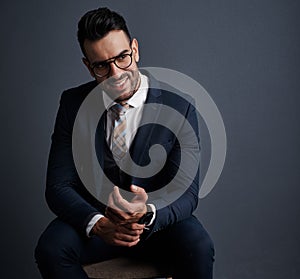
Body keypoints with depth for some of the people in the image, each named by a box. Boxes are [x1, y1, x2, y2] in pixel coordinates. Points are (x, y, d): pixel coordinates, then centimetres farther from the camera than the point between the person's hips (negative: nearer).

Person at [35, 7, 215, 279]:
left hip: (157, 219, -1)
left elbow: (186, 193, -12)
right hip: (93, 215, 2)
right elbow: (58, 187, -7)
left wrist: (147, 213, -35)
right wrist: (97, 223, -27)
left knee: (198, 246, -31)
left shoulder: (179, 107, -12)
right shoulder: (73, 103, -6)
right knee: (50, 248, -27)